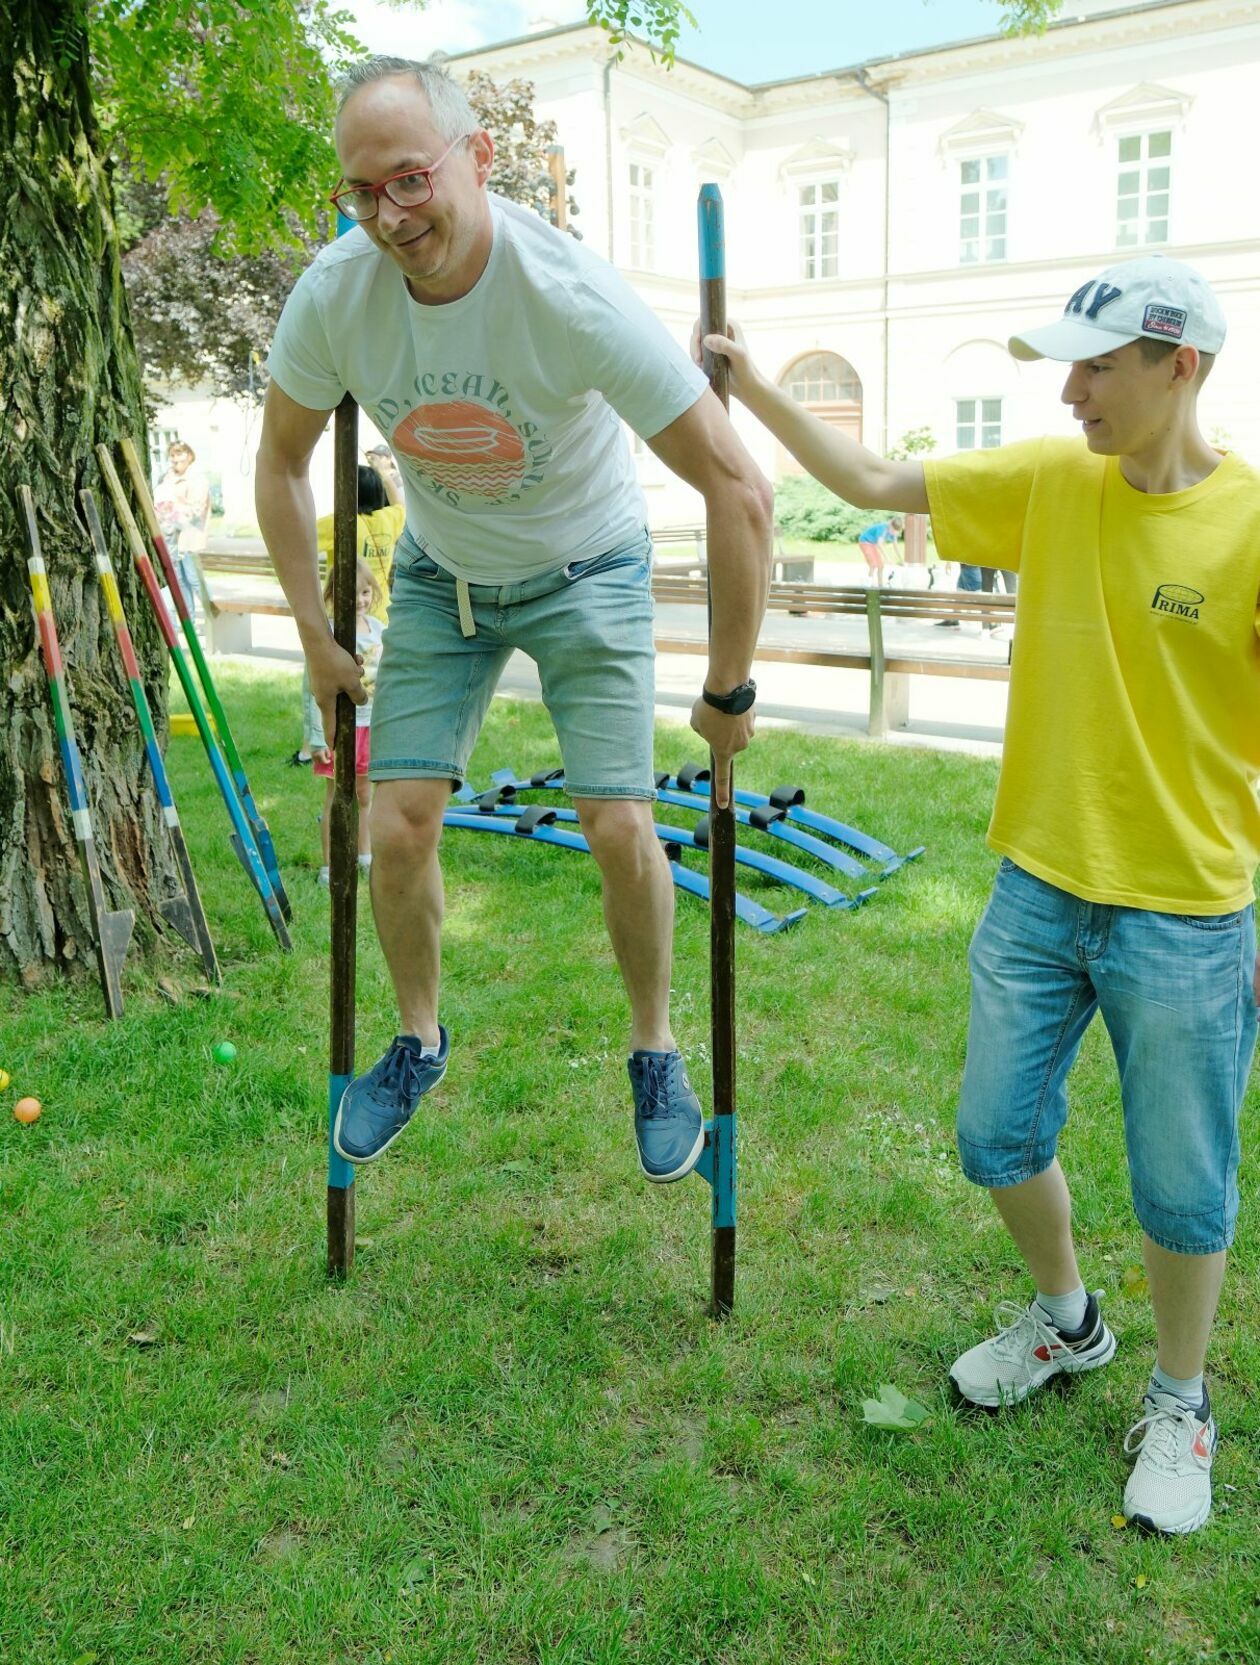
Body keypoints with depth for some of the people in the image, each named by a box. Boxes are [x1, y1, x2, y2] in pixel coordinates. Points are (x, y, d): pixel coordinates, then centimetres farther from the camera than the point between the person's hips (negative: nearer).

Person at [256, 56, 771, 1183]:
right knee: (398, 830, -3)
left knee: (620, 827, -11)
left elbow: (737, 490, -30)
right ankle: (419, 1040, 24)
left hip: (585, 572, -3)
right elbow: (281, 463, 0)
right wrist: (316, 637, 0)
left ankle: (656, 1050, 16)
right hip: (440, 577, 3)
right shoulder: (334, 295, -20)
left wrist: (729, 691, -24)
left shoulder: (573, 298, -32)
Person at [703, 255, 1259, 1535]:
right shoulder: (1050, 480, 0)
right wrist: (752, 388, -1)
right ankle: (1063, 1320, 45)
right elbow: (871, 483, 6)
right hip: (1038, 888, 5)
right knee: (998, 1139, 15)